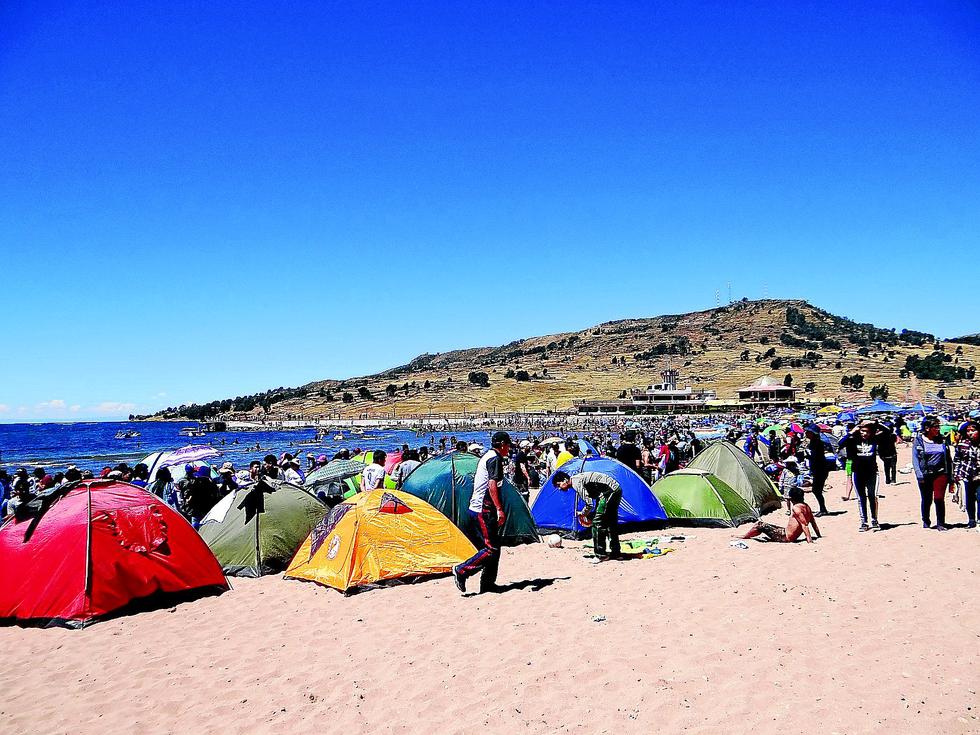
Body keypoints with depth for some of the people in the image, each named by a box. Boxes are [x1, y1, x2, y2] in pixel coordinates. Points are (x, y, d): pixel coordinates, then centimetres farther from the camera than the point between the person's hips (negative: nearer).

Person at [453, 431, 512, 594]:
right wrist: (499, 509, -27)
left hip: (477, 507, 11)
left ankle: (488, 583, 15)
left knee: (493, 545, 13)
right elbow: (492, 485, -23)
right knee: (492, 549, -10)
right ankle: (461, 570, -11)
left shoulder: (486, 457, 19)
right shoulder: (495, 458, -12)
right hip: (485, 510, -10)